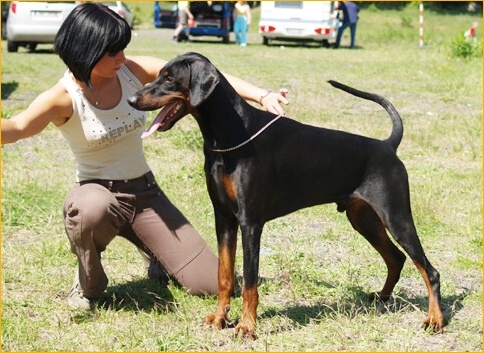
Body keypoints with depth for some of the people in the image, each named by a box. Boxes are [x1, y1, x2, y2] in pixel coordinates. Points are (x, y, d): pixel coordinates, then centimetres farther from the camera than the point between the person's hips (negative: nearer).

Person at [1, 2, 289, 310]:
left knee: (212, 284, -6)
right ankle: (89, 285, -11)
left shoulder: (134, 70, -8)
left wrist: (262, 96, -18)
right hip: (96, 192, -4)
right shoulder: (65, 96, -19)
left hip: (145, 192, 4)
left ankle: (155, 252, 28)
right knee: (92, 210, -45)